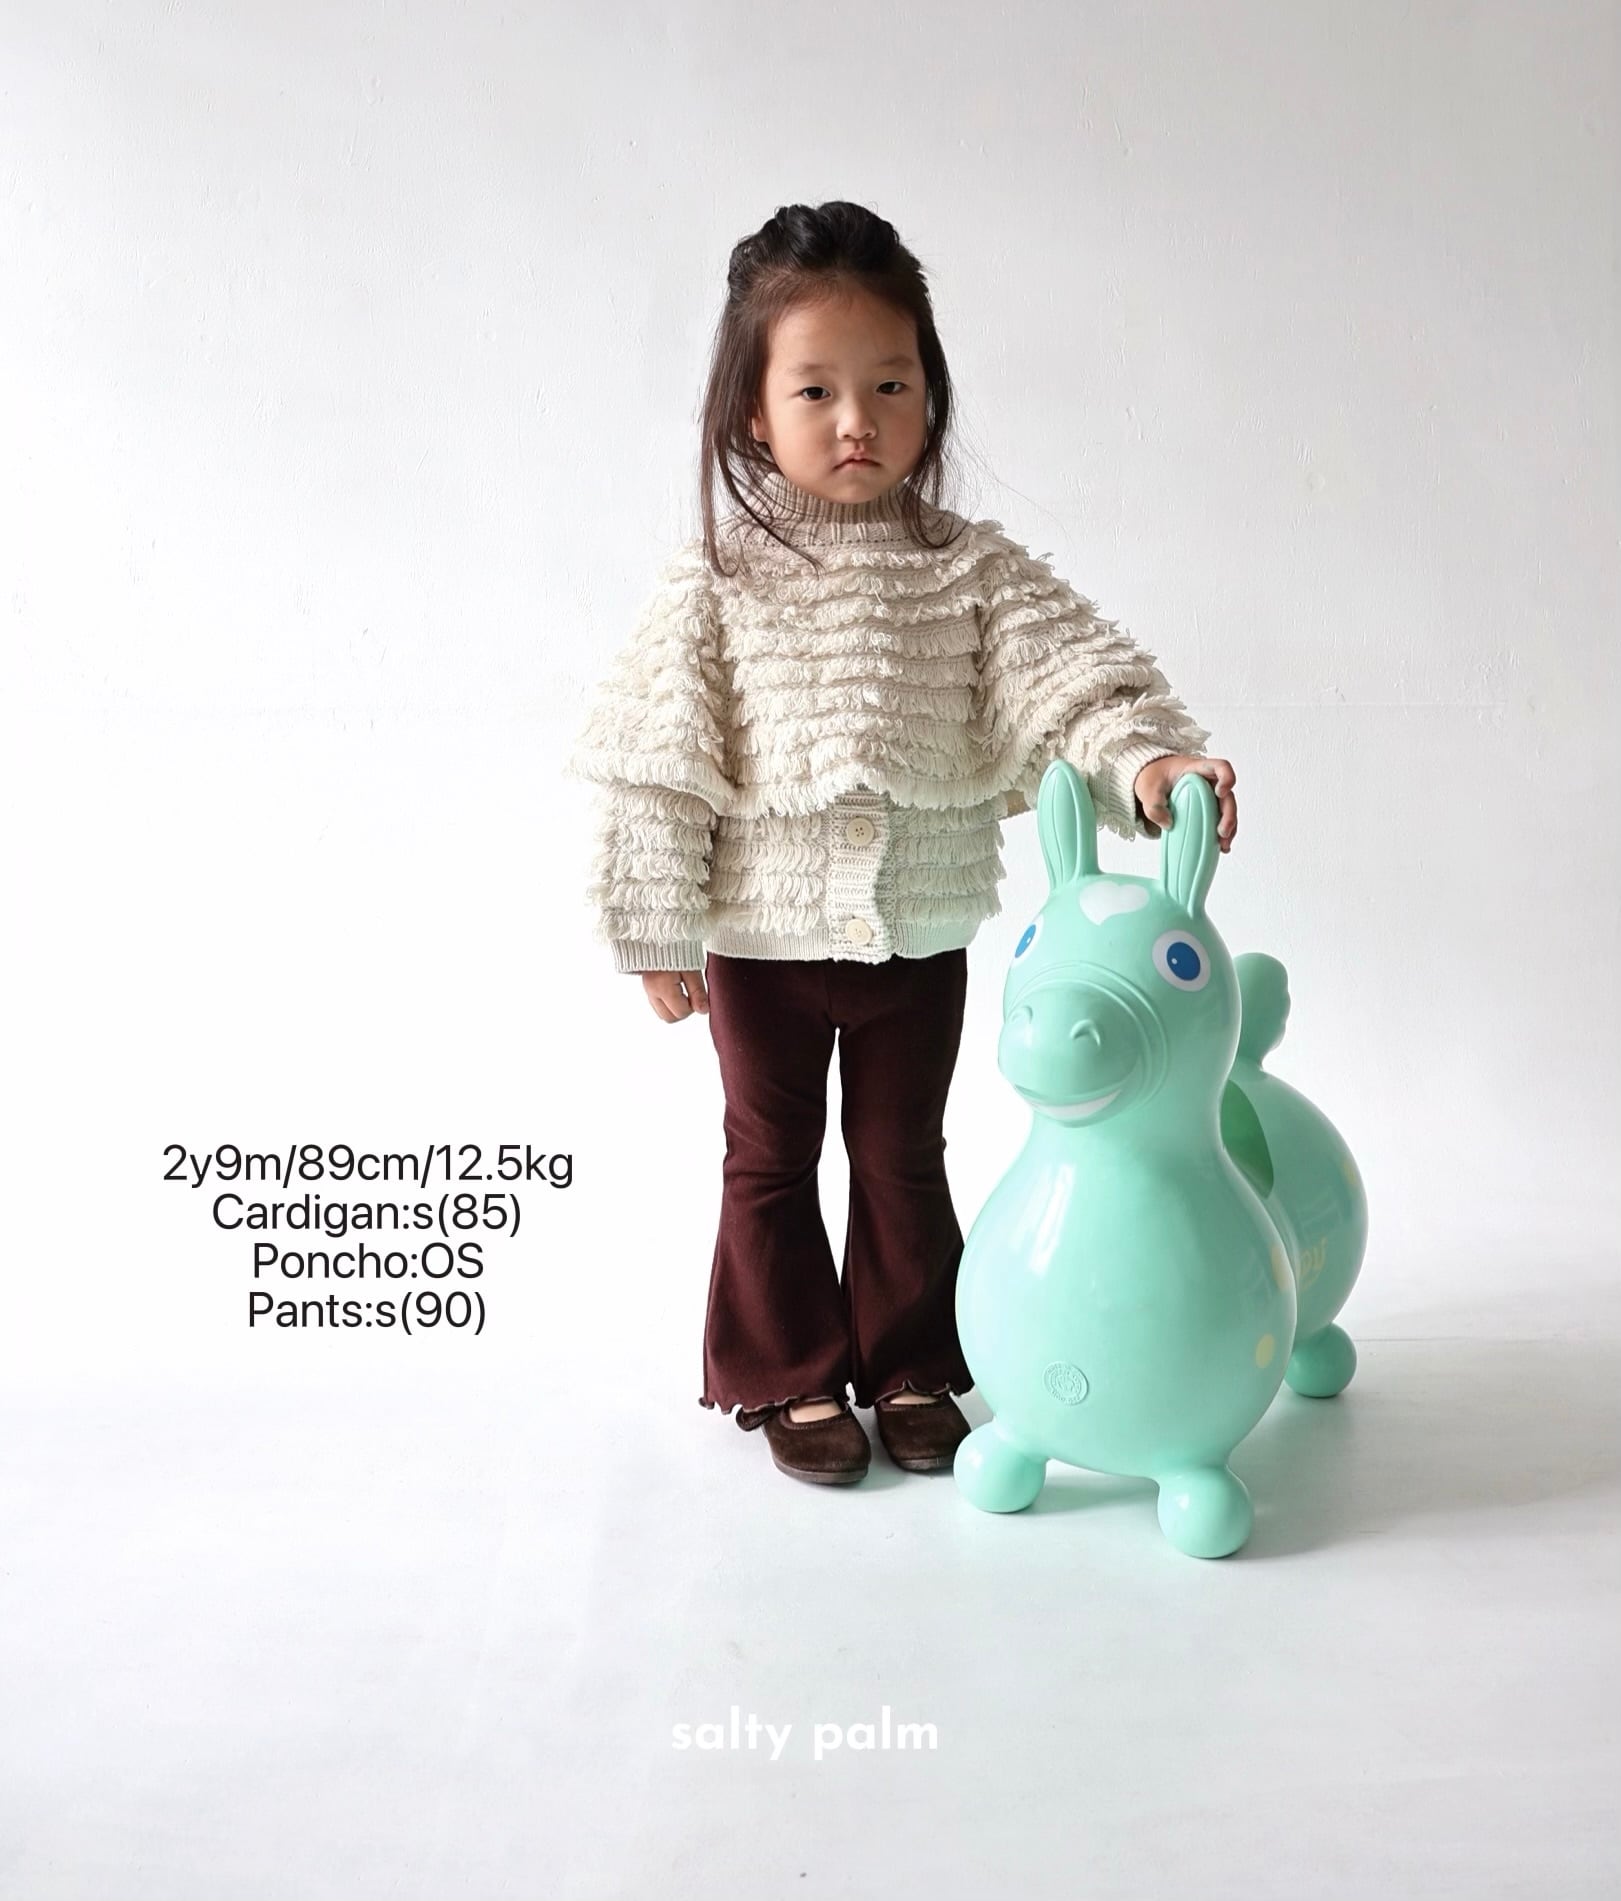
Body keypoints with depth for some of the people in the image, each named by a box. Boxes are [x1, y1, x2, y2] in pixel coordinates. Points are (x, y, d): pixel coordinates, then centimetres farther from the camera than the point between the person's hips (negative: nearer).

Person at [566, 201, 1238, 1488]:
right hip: (764, 934, -1)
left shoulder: (975, 571, -4)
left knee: (905, 1156, 16)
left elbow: (1075, 676, -13)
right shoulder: (716, 586, -9)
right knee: (772, 1160, 13)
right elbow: (658, 768, -8)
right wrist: (657, 931, -8)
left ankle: (908, 1368, 34)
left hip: (921, 931, 2)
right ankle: (795, 1378, 31)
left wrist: (1150, 760, -33)